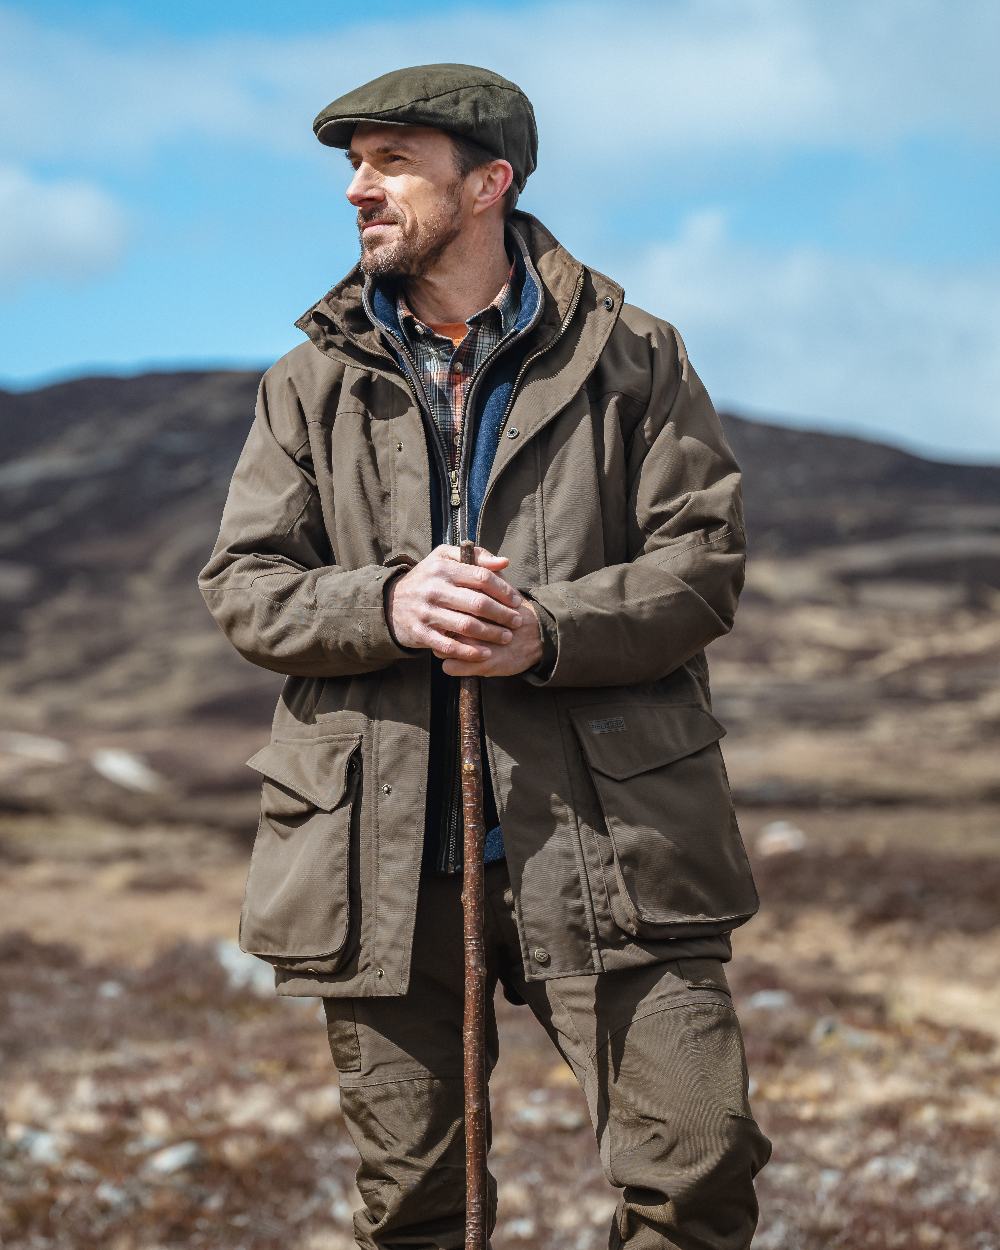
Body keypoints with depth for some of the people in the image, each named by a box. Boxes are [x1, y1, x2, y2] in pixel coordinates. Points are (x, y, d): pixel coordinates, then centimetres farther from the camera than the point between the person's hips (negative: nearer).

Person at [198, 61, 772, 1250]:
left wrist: (549, 631, -18)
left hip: (607, 839, -2)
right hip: (383, 850, 2)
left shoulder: (631, 357, 6)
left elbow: (705, 555, 0)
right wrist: (387, 605, -15)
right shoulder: (312, 383, 11)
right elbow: (242, 587, 6)